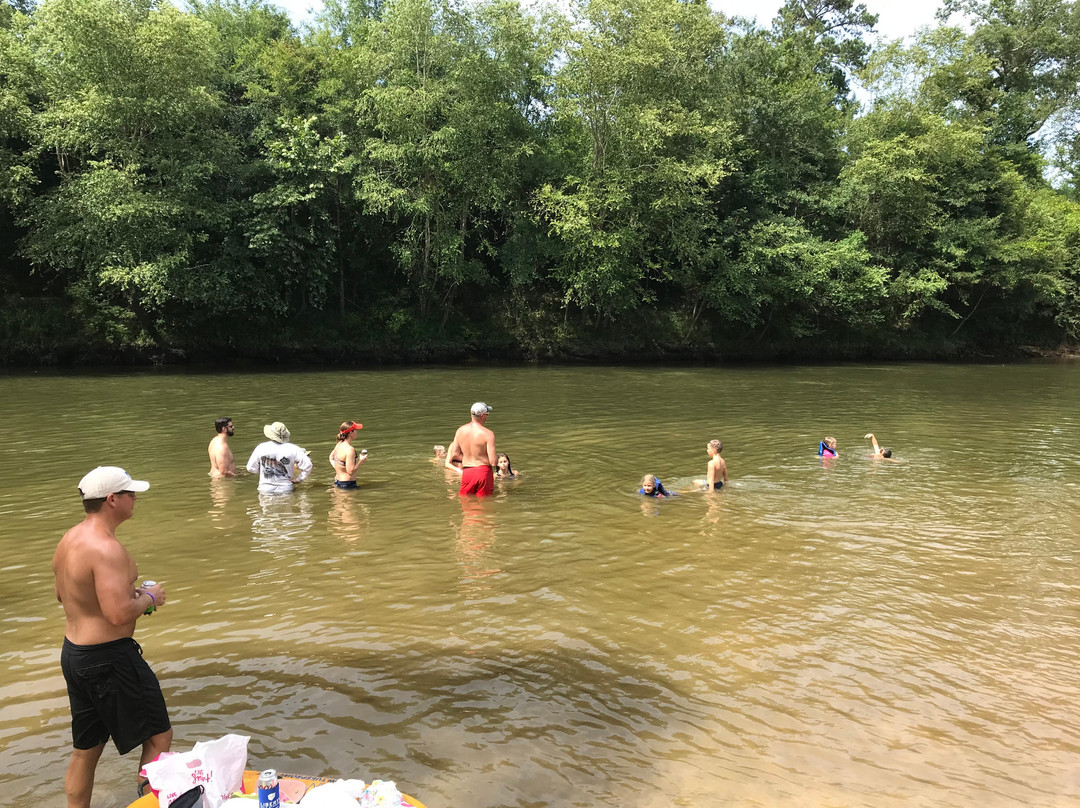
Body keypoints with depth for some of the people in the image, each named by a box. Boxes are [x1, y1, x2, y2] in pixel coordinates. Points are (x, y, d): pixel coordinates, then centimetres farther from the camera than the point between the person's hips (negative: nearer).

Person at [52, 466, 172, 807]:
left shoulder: (69, 539, 7)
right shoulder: (106, 549, -24)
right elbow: (119, 614, -30)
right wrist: (149, 598, -11)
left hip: (74, 652, 10)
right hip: (108, 658, -10)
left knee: (85, 750, 20)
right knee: (158, 737, 5)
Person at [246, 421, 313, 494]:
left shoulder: (261, 448, -6)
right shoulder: (292, 449, -10)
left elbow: (251, 468, 2)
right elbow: (307, 466, -11)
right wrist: (299, 479, 3)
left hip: (265, 490, 2)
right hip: (285, 490, -2)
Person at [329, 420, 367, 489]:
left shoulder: (339, 444, 6)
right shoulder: (350, 450, -21)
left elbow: (331, 458, 22)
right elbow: (350, 471, -21)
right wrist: (361, 460, -10)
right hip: (347, 484, -9)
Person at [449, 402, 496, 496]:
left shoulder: (460, 430, -1)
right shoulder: (488, 434, -16)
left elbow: (455, 454, 5)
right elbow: (493, 462, -17)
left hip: (466, 472, 4)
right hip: (483, 471, -3)